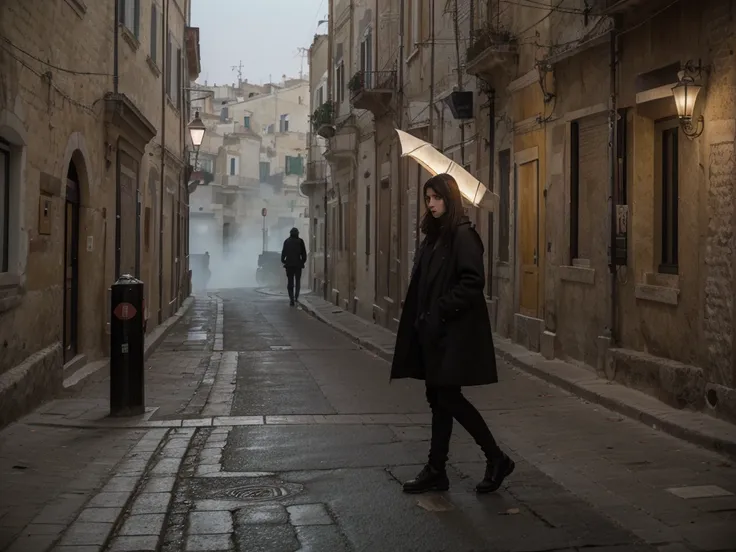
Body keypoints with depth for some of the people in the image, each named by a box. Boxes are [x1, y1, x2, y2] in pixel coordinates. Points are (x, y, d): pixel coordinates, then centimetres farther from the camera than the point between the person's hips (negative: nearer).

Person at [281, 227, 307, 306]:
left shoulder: (287, 241, 0)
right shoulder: (300, 241, -2)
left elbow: (284, 252, 1)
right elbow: (304, 253, -1)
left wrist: (283, 261, 13)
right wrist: (303, 261, 12)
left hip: (289, 264, 0)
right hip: (298, 264, 0)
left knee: (290, 282, 3)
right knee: (298, 281, 17)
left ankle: (291, 299, -6)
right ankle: (296, 296, 9)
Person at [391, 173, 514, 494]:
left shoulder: (463, 235, -12)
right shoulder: (433, 236, 14)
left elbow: (472, 282, -20)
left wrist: (441, 311, -18)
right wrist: (419, 321, 7)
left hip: (454, 332, -8)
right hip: (432, 333, 8)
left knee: (448, 399, -5)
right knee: (439, 399, 10)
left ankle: (497, 459, 9)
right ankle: (436, 471, 16)